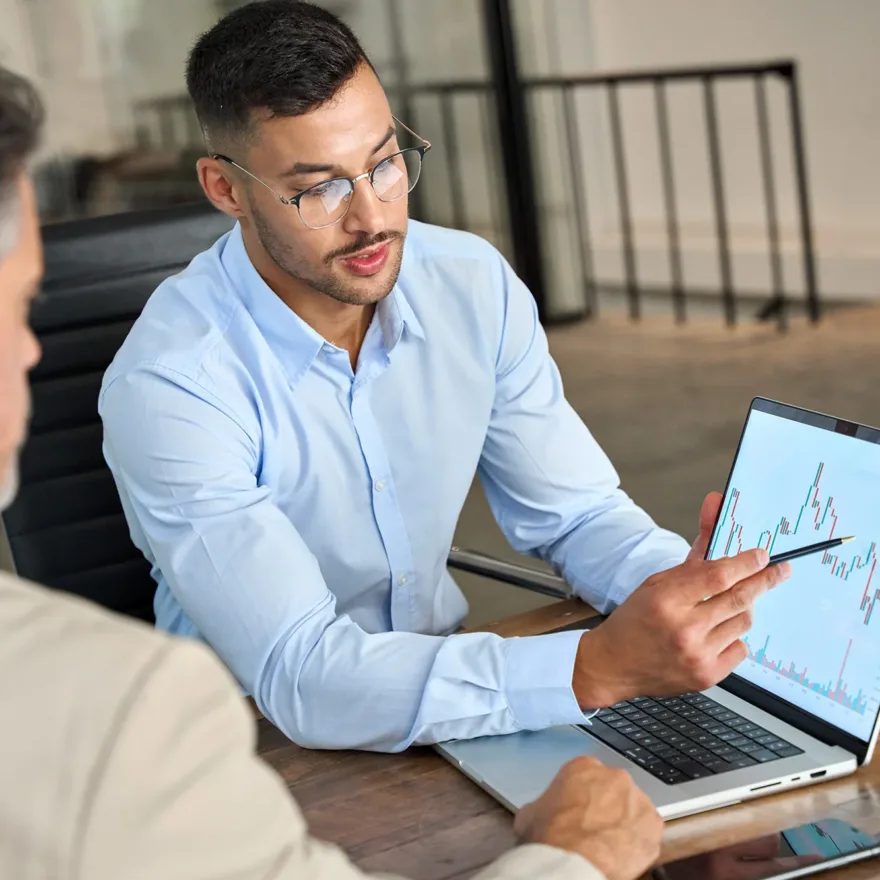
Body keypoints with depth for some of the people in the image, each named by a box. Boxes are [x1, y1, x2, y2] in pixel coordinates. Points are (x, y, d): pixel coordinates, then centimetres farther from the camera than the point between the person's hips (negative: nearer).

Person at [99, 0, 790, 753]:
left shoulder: (473, 283, -5)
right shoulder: (170, 385, -23)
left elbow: (577, 514, 2)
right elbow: (302, 677, -30)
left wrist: (689, 588, -20)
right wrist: (601, 667, -39)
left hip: (448, 684, 6)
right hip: (265, 748, -5)